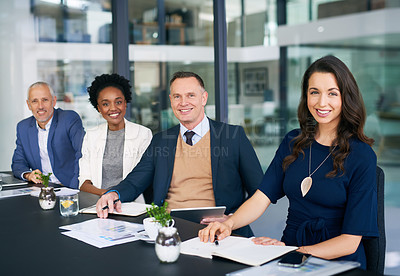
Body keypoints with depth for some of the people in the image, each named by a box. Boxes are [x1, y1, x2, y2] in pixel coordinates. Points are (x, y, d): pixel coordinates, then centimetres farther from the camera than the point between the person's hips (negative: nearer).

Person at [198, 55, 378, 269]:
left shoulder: (362, 156, -7)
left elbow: (350, 240, -9)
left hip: (337, 263, -4)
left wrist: (294, 252, -20)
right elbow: (261, 198, 1)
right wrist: (228, 224, -18)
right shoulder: (293, 143, 7)